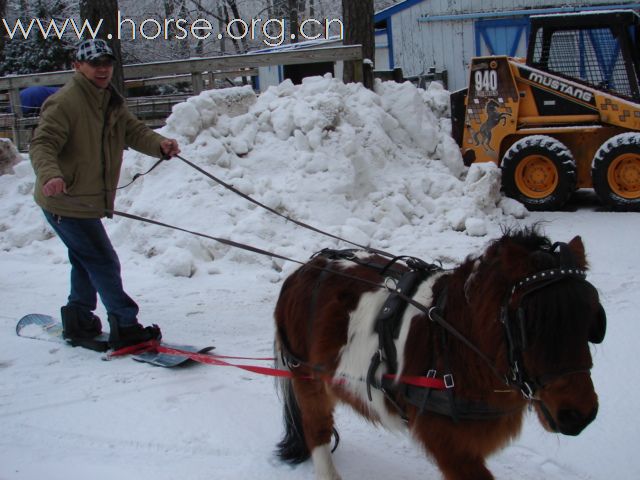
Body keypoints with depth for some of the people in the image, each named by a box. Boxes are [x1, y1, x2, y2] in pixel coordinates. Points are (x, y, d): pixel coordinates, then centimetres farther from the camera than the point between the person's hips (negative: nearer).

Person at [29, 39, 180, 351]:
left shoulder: (111, 102, 11)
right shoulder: (64, 102, -19)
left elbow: (133, 131, 4)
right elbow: (42, 144, -25)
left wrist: (160, 144, -17)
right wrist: (50, 175, -45)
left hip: (88, 201, 10)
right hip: (66, 203, -10)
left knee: (87, 262, 20)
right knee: (103, 263, -8)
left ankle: (78, 322, 35)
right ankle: (125, 328, -2)